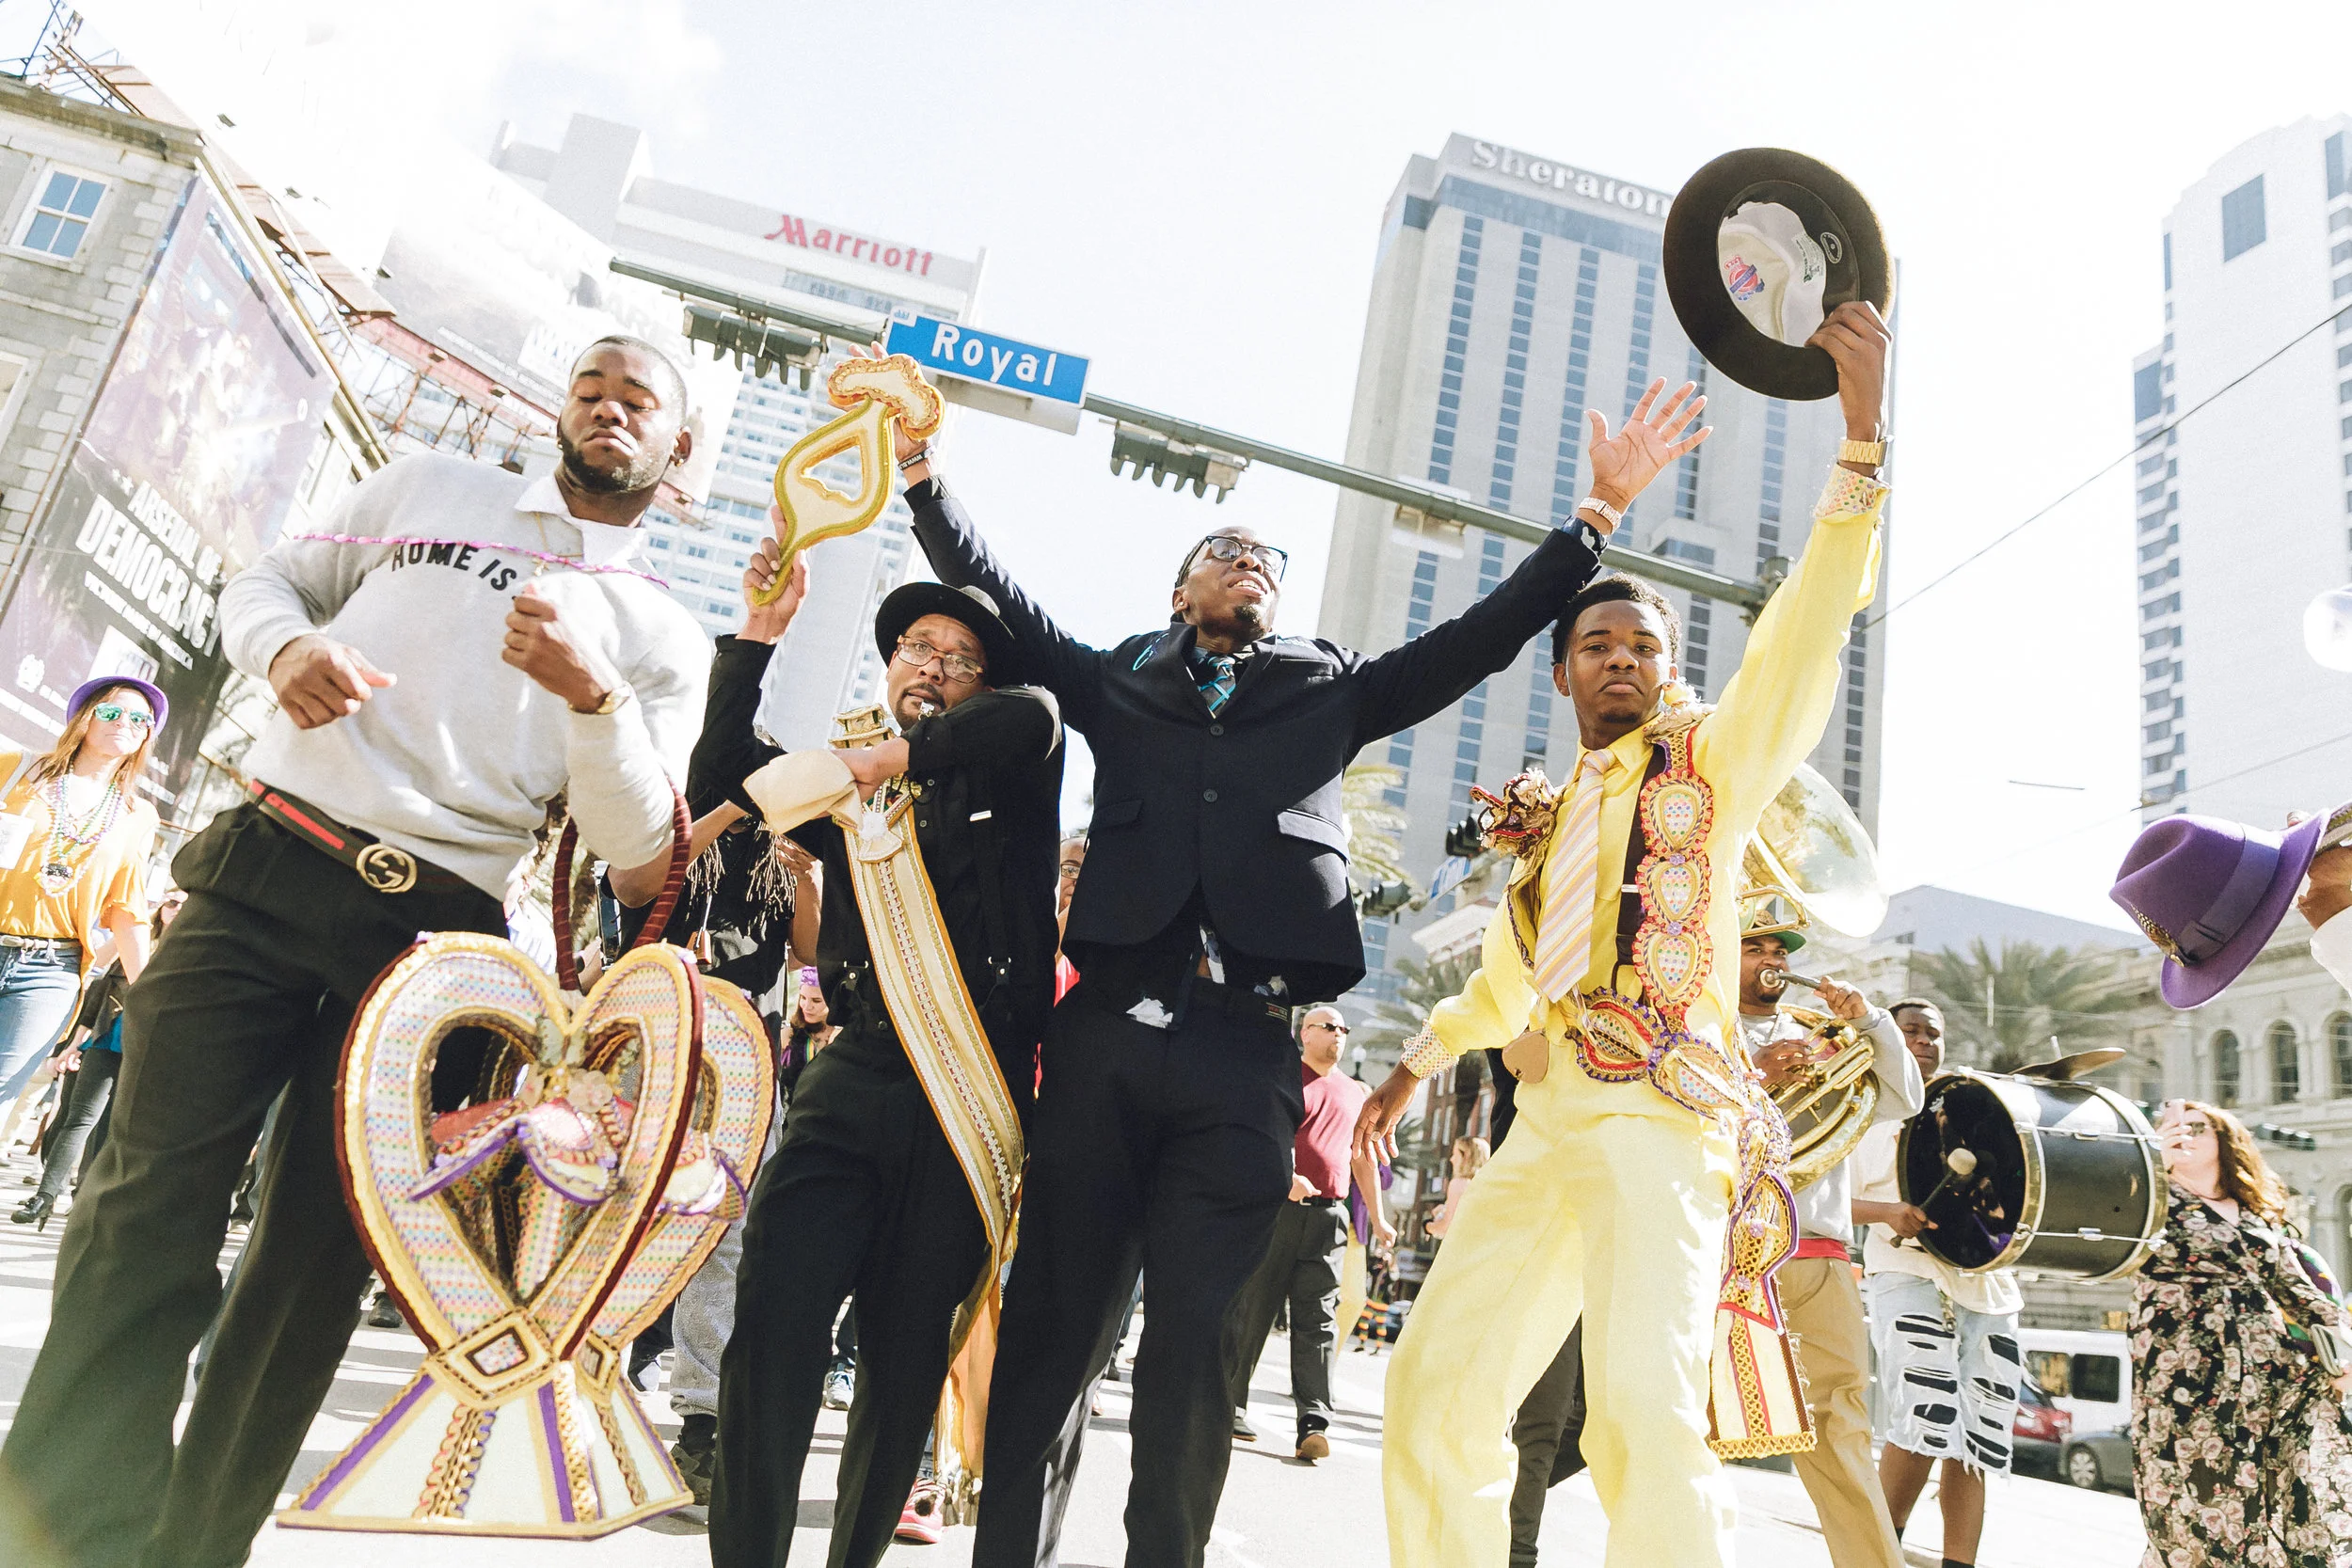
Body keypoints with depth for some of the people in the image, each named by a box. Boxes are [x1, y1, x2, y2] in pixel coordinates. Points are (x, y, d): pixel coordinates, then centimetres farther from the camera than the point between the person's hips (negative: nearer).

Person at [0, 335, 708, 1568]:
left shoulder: (667, 641, 10)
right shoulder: (430, 488, 17)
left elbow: (637, 846, 1)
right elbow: (268, 579, 21)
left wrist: (592, 696, -18)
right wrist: (286, 646, -3)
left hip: (430, 934, -1)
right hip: (265, 867, 1)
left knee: (313, 1257, 1)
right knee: (148, 1208, -6)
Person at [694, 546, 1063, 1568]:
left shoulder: (1004, 783, 10)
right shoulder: (847, 791, 20)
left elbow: (1028, 717, -11)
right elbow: (726, 769, 13)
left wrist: (901, 753, -13)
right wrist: (758, 636, 7)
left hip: (972, 1096, -2)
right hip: (855, 1078, 2)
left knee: (908, 1358, 7)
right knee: (770, 1326, -13)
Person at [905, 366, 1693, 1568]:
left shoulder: (1330, 692, 21)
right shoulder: (1117, 685, 20)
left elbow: (1478, 638, 18)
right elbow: (990, 593, 21)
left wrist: (1597, 513, 15)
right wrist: (921, 471, 15)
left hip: (1246, 1048, 0)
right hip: (1109, 1026, 0)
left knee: (1191, 1343, 1)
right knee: (1054, 1324, 1)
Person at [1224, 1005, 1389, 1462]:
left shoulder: (1356, 1093, 20)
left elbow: (1363, 1157, 25)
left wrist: (1377, 1217, 19)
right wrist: (1285, 1177, -21)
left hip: (1328, 1217, 4)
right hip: (1276, 1207, -3)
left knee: (1318, 1319, -2)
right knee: (1253, 1308, 2)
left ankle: (1315, 1424, -6)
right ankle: (1229, 1406, 13)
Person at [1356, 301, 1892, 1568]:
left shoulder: (1709, 760, 8)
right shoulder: (1548, 815, 23)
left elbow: (1807, 626, -7)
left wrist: (1861, 432, -18)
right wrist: (1421, 1056, 42)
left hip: (1658, 1110, -6)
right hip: (1544, 1122, 6)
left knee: (1645, 1415, -25)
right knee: (1434, 1388, 1)